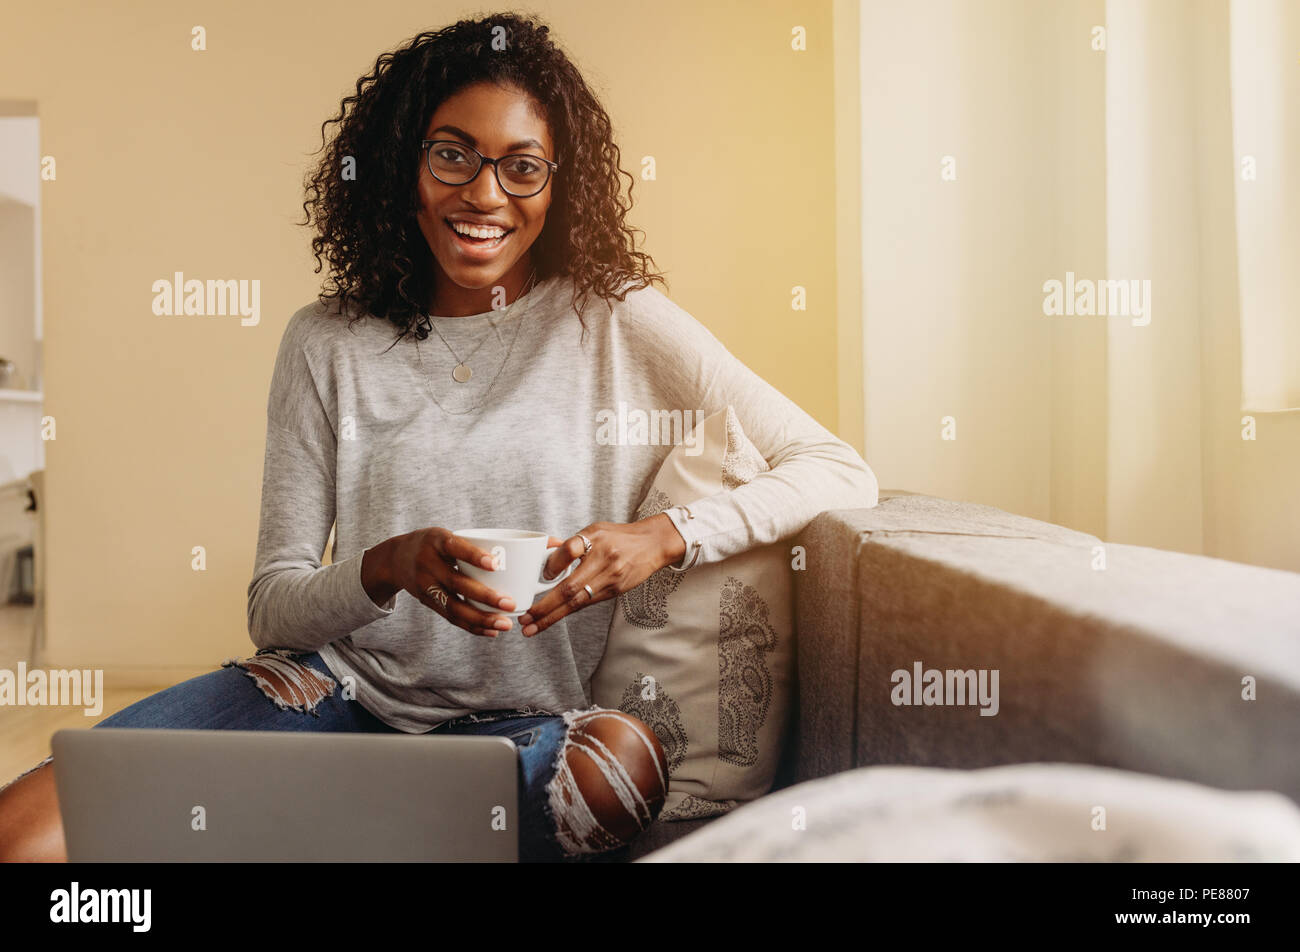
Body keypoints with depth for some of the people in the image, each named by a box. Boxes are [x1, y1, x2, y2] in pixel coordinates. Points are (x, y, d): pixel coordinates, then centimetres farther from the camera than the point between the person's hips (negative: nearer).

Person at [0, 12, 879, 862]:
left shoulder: (616, 323, -3)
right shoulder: (328, 344, 3)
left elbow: (840, 470, -5)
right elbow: (273, 607, 2)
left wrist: (664, 539, -21)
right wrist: (389, 568, -20)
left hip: (524, 722, 1)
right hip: (336, 687, 0)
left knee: (625, 757, -34)